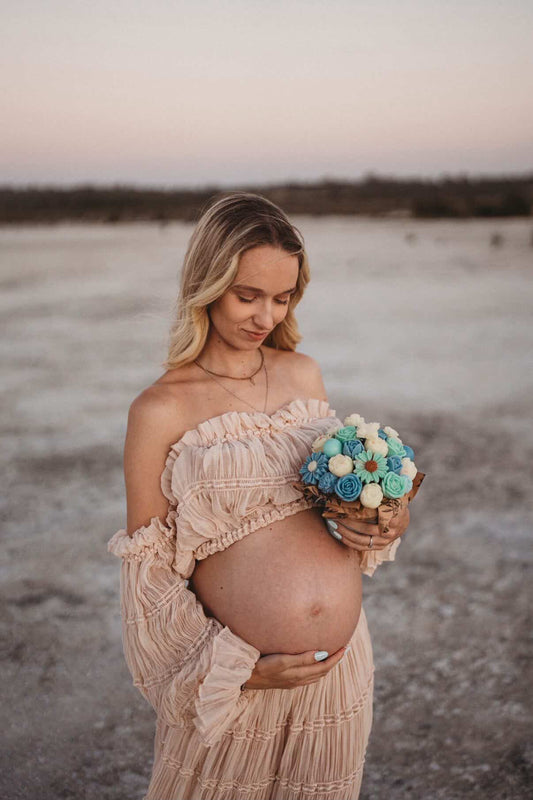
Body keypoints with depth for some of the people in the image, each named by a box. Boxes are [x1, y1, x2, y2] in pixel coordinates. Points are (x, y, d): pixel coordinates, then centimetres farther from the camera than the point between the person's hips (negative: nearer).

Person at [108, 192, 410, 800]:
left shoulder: (304, 374, 4)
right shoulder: (160, 410, -11)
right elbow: (147, 569, -7)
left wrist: (382, 525, -4)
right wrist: (233, 670, -14)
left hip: (342, 663, 4)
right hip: (235, 684, -4)